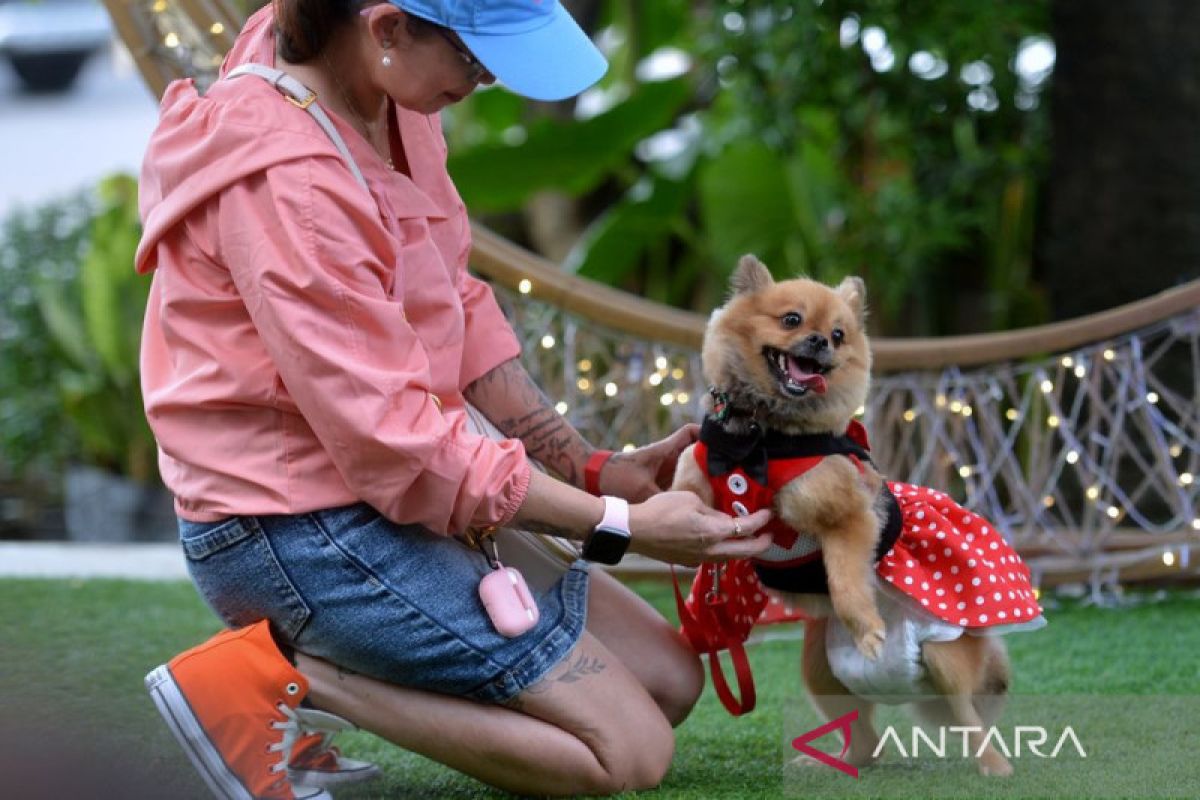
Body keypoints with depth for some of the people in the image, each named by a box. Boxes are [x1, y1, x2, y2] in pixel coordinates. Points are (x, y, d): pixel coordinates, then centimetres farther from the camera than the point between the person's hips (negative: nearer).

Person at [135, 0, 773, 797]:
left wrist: (593, 466, 4)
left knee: (670, 679, 11)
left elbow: (456, 310, 11)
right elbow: (397, 445, -24)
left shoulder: (389, 104, 0)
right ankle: (289, 673, -6)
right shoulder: (286, 182, -27)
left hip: (378, 499, 10)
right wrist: (622, 525, -16)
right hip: (304, 534, -10)